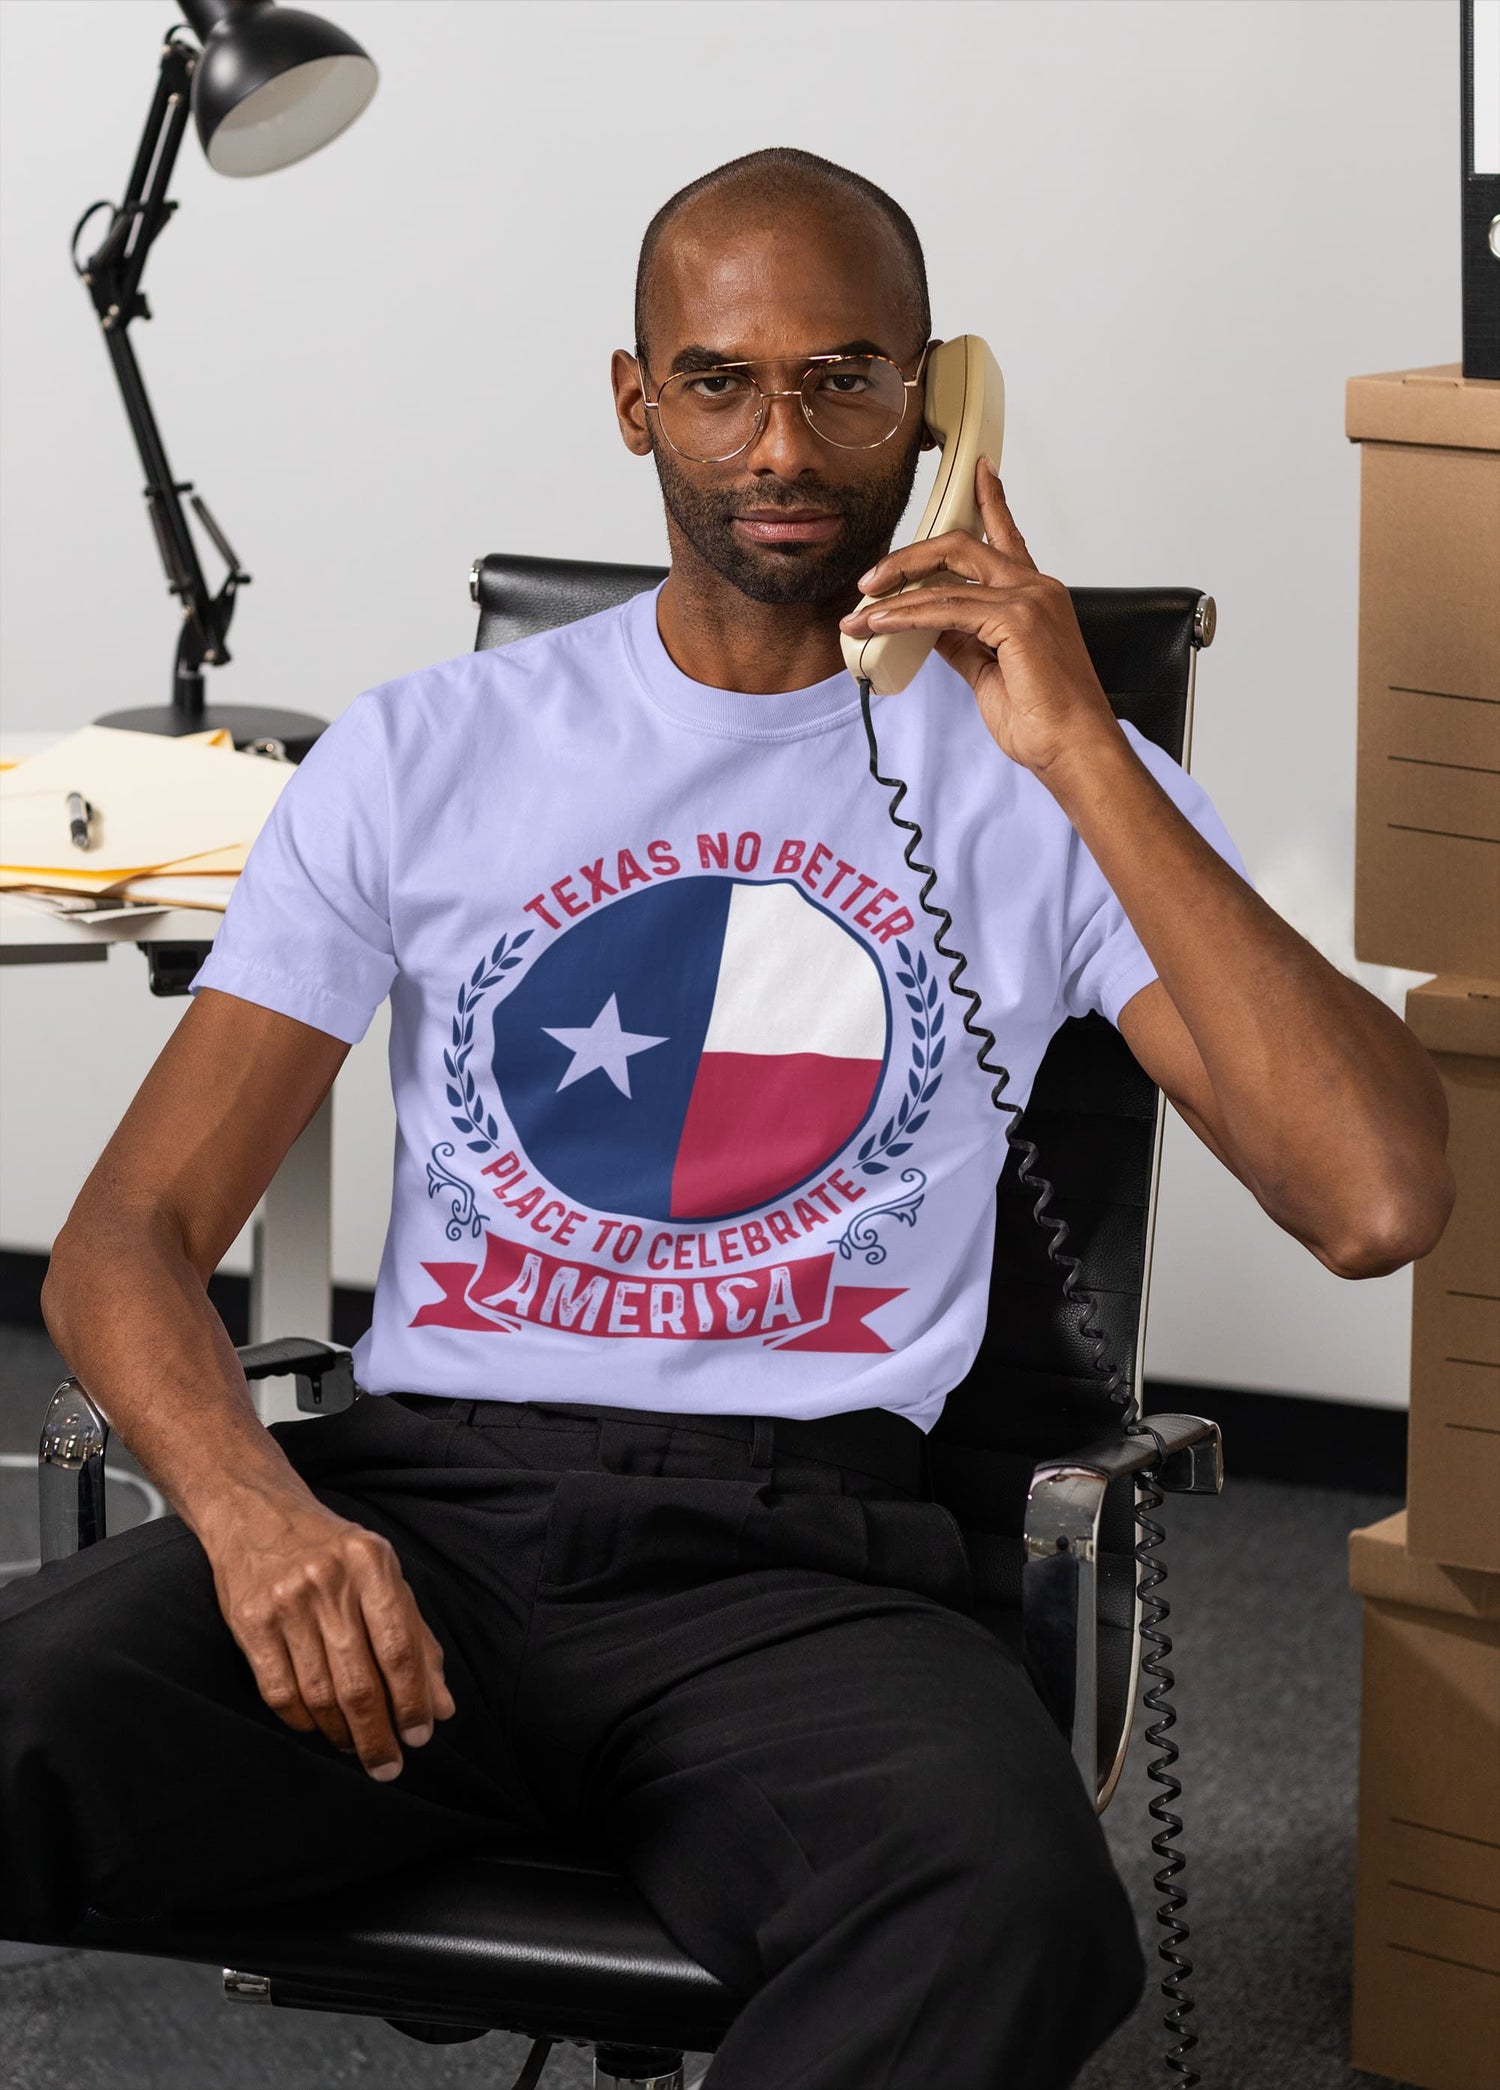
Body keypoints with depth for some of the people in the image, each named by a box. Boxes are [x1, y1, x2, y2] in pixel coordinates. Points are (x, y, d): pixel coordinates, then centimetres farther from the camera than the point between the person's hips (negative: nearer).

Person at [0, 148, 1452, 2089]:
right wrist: (257, 1510, -16)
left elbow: (1376, 1201, -3)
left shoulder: (1045, 785, 12)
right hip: (414, 1499, 1)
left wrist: (1084, 759, -7)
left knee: (1009, 1910, -37)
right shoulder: (425, 752, 15)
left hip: (793, 1547, 0)